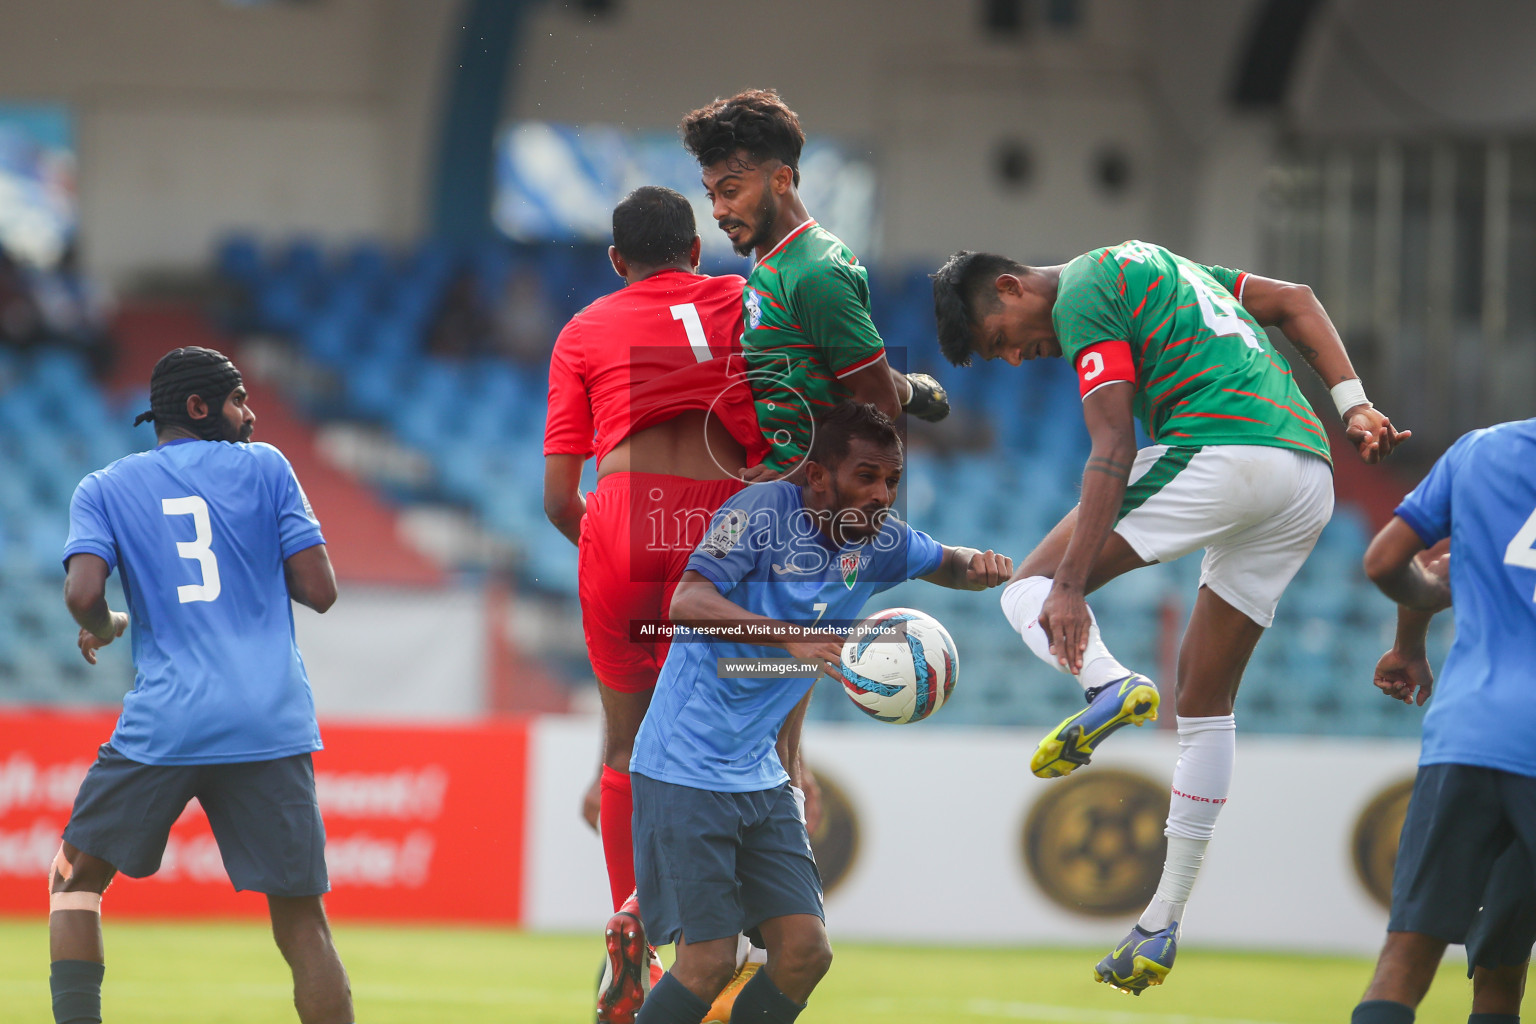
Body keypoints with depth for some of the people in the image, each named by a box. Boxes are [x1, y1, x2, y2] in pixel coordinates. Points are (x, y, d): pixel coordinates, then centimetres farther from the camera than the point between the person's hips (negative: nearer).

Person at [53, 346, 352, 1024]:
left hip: (164, 726, 0)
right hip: (274, 726, 0)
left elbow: (83, 594, -5)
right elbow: (319, 590, 5)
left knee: (77, 876, 17)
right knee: (301, 920, 2)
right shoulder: (264, 468, 10)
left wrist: (103, 628, 17)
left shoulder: (104, 489, 11)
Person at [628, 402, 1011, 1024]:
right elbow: (687, 603, -25)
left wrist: (984, 566, 0)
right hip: (684, 775, -7)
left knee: (806, 952, -4)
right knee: (709, 962, -13)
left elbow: (949, 564, 26)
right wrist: (792, 636, -40)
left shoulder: (876, 542, 7)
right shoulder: (764, 511, -13)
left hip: (759, 777, 7)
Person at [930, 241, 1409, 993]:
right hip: (1307, 477, 9)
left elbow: (1113, 450, -11)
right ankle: (1164, 922, 15)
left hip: (1219, 450, -9)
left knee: (1033, 588, 0)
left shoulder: (1083, 293, 0)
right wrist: (1352, 405, 14)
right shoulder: (1150, 267, 27)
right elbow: (1295, 301, 25)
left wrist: (1070, 587, -17)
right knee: (1207, 702, 15)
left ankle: (1108, 685, -31)